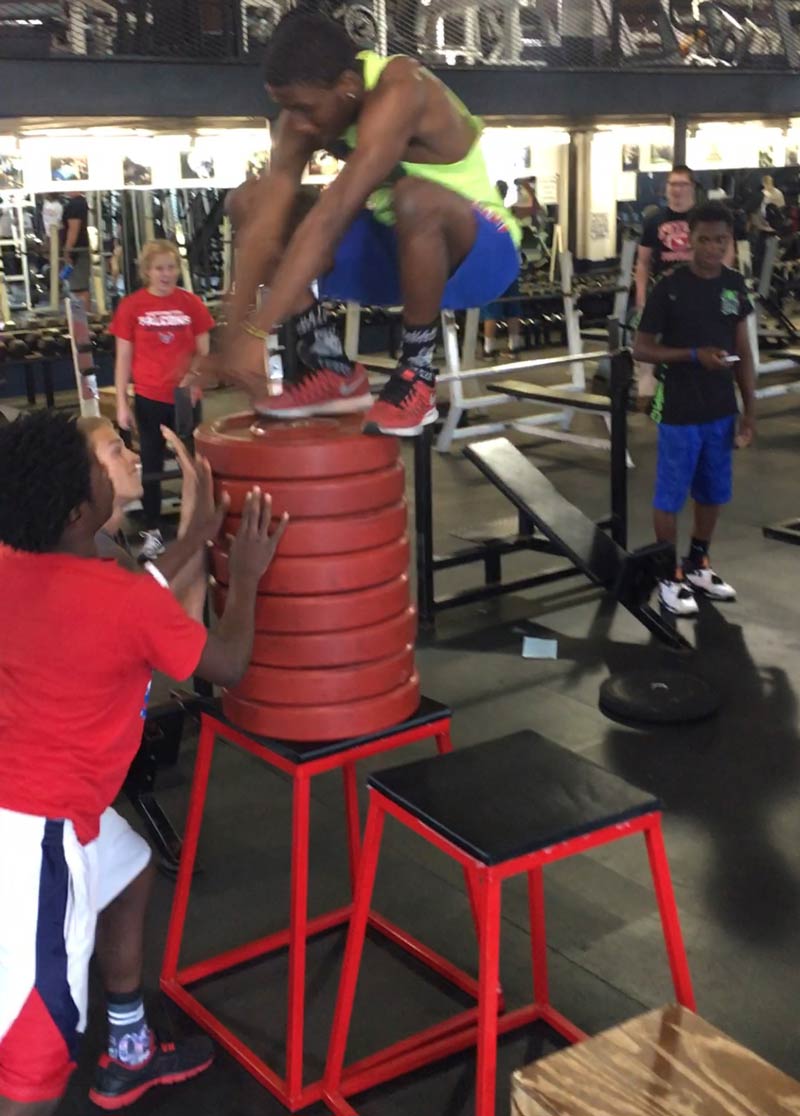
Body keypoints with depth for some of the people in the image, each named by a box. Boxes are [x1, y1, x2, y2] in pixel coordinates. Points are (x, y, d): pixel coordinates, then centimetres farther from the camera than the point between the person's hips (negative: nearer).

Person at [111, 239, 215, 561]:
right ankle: (152, 532, 19)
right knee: (150, 466, 9)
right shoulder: (131, 306, -4)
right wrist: (122, 404, -4)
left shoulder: (192, 303, -2)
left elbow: (204, 353, 3)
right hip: (149, 399, 0)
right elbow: (123, 359, 0)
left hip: (185, 398, 0)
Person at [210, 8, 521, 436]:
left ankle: (416, 377, -22)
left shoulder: (398, 93, -30)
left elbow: (332, 217, -40)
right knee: (250, 207, -7)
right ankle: (335, 371, -7)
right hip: (394, 246, 7)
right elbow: (263, 228, -17)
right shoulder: (307, 108, -10)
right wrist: (235, 332, -26)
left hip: (481, 249, -7)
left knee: (416, 198, -41)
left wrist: (258, 331, -44)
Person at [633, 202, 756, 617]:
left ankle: (697, 565, 34)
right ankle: (668, 576, 19)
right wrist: (694, 355, -22)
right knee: (670, 496, 5)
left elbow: (743, 351, 8)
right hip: (679, 412, -5)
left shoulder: (734, 285, 2)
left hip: (721, 411, 6)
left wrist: (750, 409, 5)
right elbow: (641, 348, -10)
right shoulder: (669, 288, -14)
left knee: (712, 493, 16)